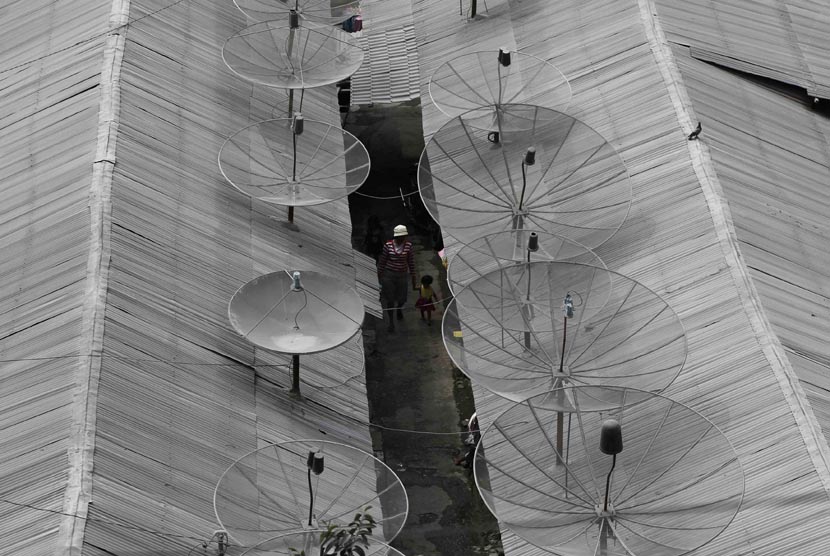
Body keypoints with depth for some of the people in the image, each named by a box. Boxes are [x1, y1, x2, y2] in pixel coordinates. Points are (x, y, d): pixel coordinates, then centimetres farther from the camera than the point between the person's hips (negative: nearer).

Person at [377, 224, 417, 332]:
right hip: (388, 275, -1)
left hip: (402, 275, 1)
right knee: (390, 300, 4)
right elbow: (382, 262, -1)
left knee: (402, 299, 7)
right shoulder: (388, 245, -11)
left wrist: (413, 282, 2)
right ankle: (391, 322, 25)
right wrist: (379, 279, 3)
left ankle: (399, 308, 45)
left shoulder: (408, 246, -8)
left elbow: (411, 263, -1)